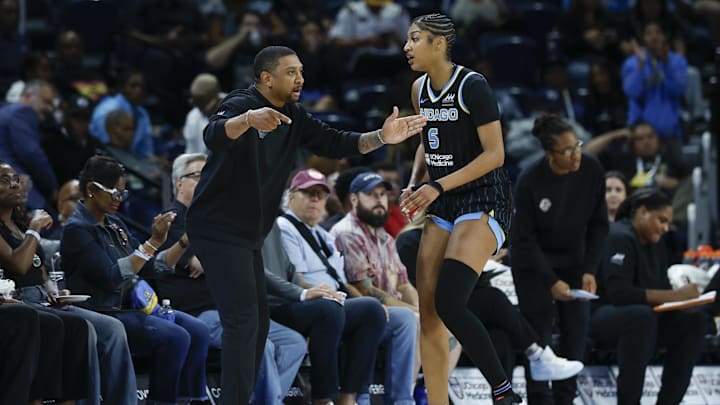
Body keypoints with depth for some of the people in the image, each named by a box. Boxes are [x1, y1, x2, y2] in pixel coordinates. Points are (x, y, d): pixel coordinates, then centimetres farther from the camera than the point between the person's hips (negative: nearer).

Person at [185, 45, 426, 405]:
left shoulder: (292, 116, 8)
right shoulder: (241, 103, -17)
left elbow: (334, 143, 6)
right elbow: (213, 136, -37)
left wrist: (381, 137, -9)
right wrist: (248, 119, -58)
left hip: (246, 234, 10)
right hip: (219, 229, -10)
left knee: (257, 320, 15)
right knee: (243, 320, -15)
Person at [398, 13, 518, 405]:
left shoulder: (472, 86, -14)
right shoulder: (420, 90, 9)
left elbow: (494, 154, -16)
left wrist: (438, 187, -20)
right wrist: (414, 185, 7)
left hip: (483, 202, -8)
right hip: (444, 208, 8)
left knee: (449, 303, -22)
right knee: (428, 313, 1)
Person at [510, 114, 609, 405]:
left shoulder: (591, 171, -16)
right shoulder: (530, 181, -26)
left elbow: (598, 225, -4)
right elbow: (524, 238, -18)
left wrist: (590, 270, -13)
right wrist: (551, 281, -24)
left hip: (573, 259, 4)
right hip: (534, 261, -4)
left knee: (577, 330, -3)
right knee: (539, 332, -8)